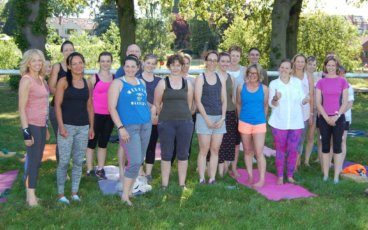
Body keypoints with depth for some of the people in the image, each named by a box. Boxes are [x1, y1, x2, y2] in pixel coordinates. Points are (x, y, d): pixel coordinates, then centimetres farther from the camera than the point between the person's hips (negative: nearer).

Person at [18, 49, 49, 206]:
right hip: (31, 125, -8)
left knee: (37, 161, 13)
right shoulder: (26, 80, -13)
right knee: (33, 160, -2)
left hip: (41, 125, 8)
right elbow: (22, 108, -16)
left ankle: (31, 194, 23)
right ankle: (31, 196, 9)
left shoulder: (41, 79, 11)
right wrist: (26, 131, -19)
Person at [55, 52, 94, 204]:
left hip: (83, 127, 4)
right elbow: (57, 105, -7)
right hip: (67, 126, -4)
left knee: (78, 162, 8)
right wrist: (61, 126, -14)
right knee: (64, 161, -3)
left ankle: (75, 192, 19)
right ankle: (61, 194, 9)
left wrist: (91, 127, 10)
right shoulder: (63, 82, -3)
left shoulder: (87, 84, 9)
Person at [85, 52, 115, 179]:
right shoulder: (94, 78, -4)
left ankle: (100, 169, 21)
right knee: (92, 142, 4)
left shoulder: (115, 78, 7)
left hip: (109, 115, 4)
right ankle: (90, 170, 12)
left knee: (104, 142, 12)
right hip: (96, 115, -4)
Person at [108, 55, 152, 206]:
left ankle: (130, 190, 24)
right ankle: (125, 195, 0)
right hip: (129, 127, -6)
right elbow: (112, 107, -9)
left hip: (146, 125, 6)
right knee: (134, 162, -13)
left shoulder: (142, 83, 14)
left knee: (139, 161, 10)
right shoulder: (118, 83, -2)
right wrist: (120, 127, -16)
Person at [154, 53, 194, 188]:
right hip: (166, 123, -2)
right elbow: (157, 104, 3)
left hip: (185, 122, 2)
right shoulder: (163, 83, 1)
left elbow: (189, 104, 12)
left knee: (183, 154, 7)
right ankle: (164, 185, 11)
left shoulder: (187, 84, 8)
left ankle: (182, 184, 16)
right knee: (166, 154, 3)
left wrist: (183, 116, 11)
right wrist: (165, 117, 8)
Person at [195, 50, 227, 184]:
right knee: (204, 150, -3)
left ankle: (212, 178, 10)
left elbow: (224, 101, 10)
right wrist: (207, 119, -12)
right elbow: (198, 101, -6)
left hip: (219, 118, 4)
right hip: (204, 117, -4)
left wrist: (222, 118, -3)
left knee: (215, 150, 4)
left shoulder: (221, 79, 12)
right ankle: (202, 178, 2)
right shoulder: (200, 78, 0)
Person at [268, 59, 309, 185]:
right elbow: (271, 104, -3)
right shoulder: (274, 83, 1)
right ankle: (280, 176, 13)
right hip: (279, 122, -1)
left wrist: (305, 100, -16)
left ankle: (290, 175, 17)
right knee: (280, 150, 4)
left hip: (296, 122, 1)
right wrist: (275, 98, -24)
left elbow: (301, 100, 6)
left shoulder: (298, 82, 5)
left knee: (293, 150, 4)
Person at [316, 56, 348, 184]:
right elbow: (318, 103, 0)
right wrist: (327, 118, -9)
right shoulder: (321, 82, 4)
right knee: (325, 146, 4)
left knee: (337, 147, 1)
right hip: (324, 118, 1)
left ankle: (336, 176, 5)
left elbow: (345, 102, -1)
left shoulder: (342, 81, 2)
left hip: (339, 118, -1)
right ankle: (325, 175, 9)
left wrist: (336, 116, -12)